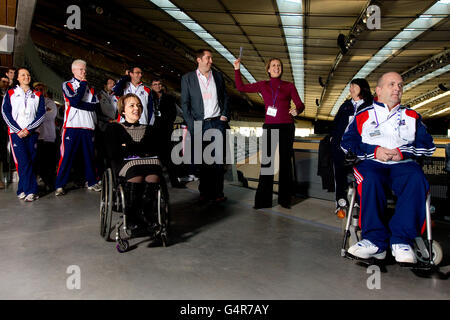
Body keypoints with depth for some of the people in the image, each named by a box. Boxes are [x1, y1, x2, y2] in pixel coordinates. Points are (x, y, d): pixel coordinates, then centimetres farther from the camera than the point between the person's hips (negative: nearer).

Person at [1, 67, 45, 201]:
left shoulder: (37, 95, 15)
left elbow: (41, 114, 5)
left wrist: (28, 129, -7)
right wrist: (18, 130, -8)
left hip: (32, 133, 1)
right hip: (16, 132, -1)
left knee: (30, 160, -4)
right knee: (24, 161, -13)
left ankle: (23, 190, 4)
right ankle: (31, 191, -11)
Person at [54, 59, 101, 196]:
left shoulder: (90, 88, 18)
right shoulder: (67, 85, 7)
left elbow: (94, 105, 1)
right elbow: (74, 101, -12)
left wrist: (77, 103, -9)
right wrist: (83, 85, -2)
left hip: (88, 126, 4)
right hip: (72, 125, -4)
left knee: (89, 155, 8)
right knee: (67, 155, -5)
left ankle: (92, 182, 18)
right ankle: (59, 186, 2)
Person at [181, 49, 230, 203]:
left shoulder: (218, 76, 12)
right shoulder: (188, 78, 4)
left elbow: (225, 97, 17)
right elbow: (185, 103, 2)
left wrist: (225, 114, 3)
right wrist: (192, 124, -6)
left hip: (217, 122, 2)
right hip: (199, 124, -1)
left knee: (218, 159, 1)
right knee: (202, 160, 3)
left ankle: (217, 193, 7)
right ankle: (204, 192, 14)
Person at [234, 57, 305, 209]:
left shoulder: (289, 86, 7)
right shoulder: (263, 85, 12)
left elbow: (300, 104, 4)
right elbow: (241, 87, 14)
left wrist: (297, 110, -18)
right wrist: (237, 69, 6)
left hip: (286, 127, -1)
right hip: (269, 127, 1)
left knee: (285, 162, 3)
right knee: (266, 162, -4)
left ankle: (284, 199, 12)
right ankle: (263, 200, 3)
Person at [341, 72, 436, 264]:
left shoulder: (412, 116, 25)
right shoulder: (363, 115, 19)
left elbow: (428, 145, 13)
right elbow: (347, 142, 7)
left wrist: (403, 152, -6)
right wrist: (374, 151, -8)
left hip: (403, 165, 2)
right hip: (372, 163, -1)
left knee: (417, 180, -33)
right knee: (370, 180, -37)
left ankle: (401, 240, -33)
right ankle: (375, 240, -35)